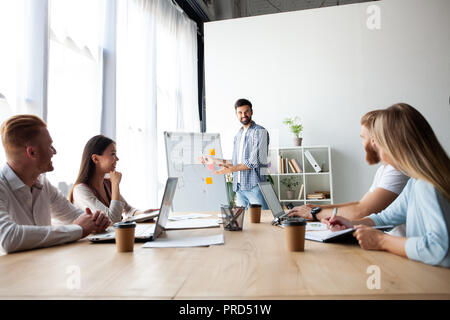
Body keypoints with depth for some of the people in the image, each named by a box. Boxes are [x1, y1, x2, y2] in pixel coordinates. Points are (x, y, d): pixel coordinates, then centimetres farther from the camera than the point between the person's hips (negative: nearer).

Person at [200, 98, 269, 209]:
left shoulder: (260, 132, -6)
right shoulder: (238, 135, 19)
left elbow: (254, 162, -14)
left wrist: (230, 169, -16)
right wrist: (214, 161, 22)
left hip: (255, 186, -7)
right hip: (240, 187, 7)